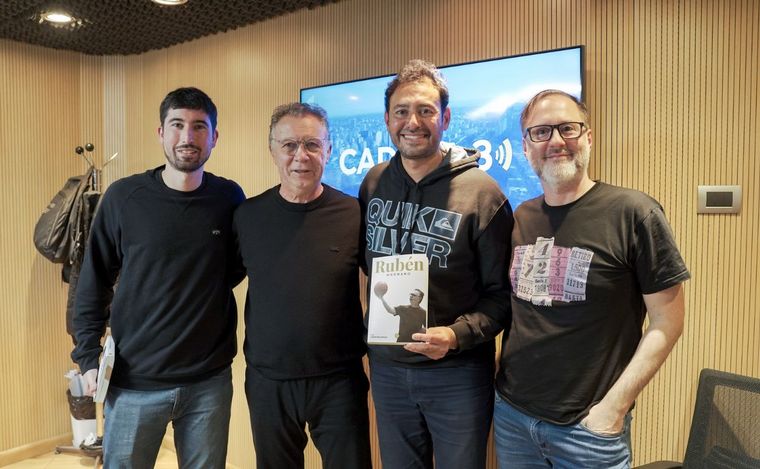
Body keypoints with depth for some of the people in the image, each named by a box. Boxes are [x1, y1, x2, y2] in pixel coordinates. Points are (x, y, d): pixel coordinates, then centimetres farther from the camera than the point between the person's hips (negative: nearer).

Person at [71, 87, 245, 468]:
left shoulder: (229, 198, -2)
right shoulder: (123, 197, -6)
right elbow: (94, 281, -1)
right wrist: (88, 356, -5)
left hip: (210, 380, 1)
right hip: (134, 380, -1)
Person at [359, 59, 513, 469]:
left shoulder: (481, 193, -13)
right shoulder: (373, 184, 1)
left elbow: (502, 293, -10)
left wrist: (457, 334, -24)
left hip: (457, 373, -4)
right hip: (386, 367, 4)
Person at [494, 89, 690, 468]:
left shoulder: (633, 213, -11)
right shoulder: (520, 219, 3)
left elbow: (667, 323, -10)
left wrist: (613, 408, -13)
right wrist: (505, 387, 2)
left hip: (588, 426, -4)